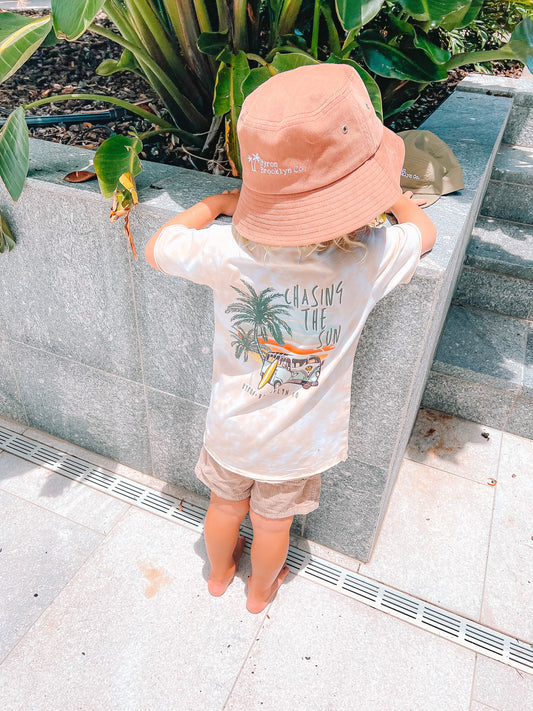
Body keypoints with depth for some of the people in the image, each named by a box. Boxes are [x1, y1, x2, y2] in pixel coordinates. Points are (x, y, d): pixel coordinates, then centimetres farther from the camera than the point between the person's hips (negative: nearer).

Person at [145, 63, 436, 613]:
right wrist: (396, 197, 15)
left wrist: (215, 203, 2)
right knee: (273, 524, 26)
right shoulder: (369, 259, -28)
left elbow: (156, 250, -7)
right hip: (301, 442, 0)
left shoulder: (227, 252, -28)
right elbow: (424, 230, -4)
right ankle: (260, 589, 58)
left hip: (232, 429, 1)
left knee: (225, 507, 29)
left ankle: (219, 573, 60)